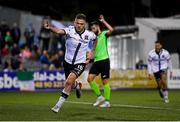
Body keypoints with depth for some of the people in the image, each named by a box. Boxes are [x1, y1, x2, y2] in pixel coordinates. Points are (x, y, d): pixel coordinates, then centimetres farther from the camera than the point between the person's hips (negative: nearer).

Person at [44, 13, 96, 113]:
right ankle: (77, 85, 56)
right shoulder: (70, 30, -17)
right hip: (68, 62, 2)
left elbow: (95, 39, 15)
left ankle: (58, 105, -13)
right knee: (71, 84, 17)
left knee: (69, 82, -23)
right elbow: (59, 31, -39)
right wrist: (50, 27, -60)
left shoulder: (89, 34, -10)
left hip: (80, 63, -2)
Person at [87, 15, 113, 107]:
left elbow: (111, 30, -24)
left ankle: (107, 101, 1)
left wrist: (103, 21, -17)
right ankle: (99, 97, 6)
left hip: (104, 60, -7)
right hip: (96, 61, 7)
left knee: (105, 81, -4)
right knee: (90, 78, -5)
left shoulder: (104, 34, -2)